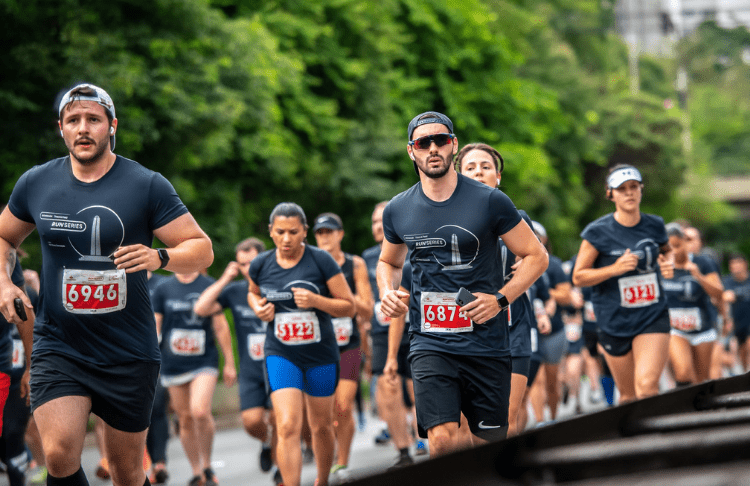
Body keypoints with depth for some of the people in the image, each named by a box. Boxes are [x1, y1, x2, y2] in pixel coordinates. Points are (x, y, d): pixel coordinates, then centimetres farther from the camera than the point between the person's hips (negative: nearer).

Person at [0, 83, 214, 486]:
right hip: (57, 347, 1)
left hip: (129, 354, -1)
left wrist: (159, 257, -25)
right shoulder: (36, 183, 4)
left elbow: (202, 249, -4)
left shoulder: (147, 186, -4)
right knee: (60, 454, -20)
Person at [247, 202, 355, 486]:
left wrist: (315, 300, -24)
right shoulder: (261, 265, -3)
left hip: (322, 356, 0)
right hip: (281, 355, 0)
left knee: (321, 426, 15)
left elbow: (349, 307, -8)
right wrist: (259, 308, -3)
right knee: (287, 427, -17)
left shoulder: (321, 261, -11)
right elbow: (253, 293, 20)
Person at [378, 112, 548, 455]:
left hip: (486, 345, -1)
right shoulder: (397, 210, 6)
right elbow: (388, 262, 25)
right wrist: (388, 292, 3)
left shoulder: (490, 202, -3)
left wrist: (501, 299, -10)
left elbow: (536, 256, 3)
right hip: (429, 345, 1)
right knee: (442, 440, -19)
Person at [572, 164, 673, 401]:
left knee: (647, 386, -19)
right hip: (614, 322, -1)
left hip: (653, 317, 1)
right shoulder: (598, 232, -8)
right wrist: (615, 268, -19)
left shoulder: (655, 226, 2)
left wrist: (668, 263, 1)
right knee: (629, 396, 7)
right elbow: (578, 277, -5)